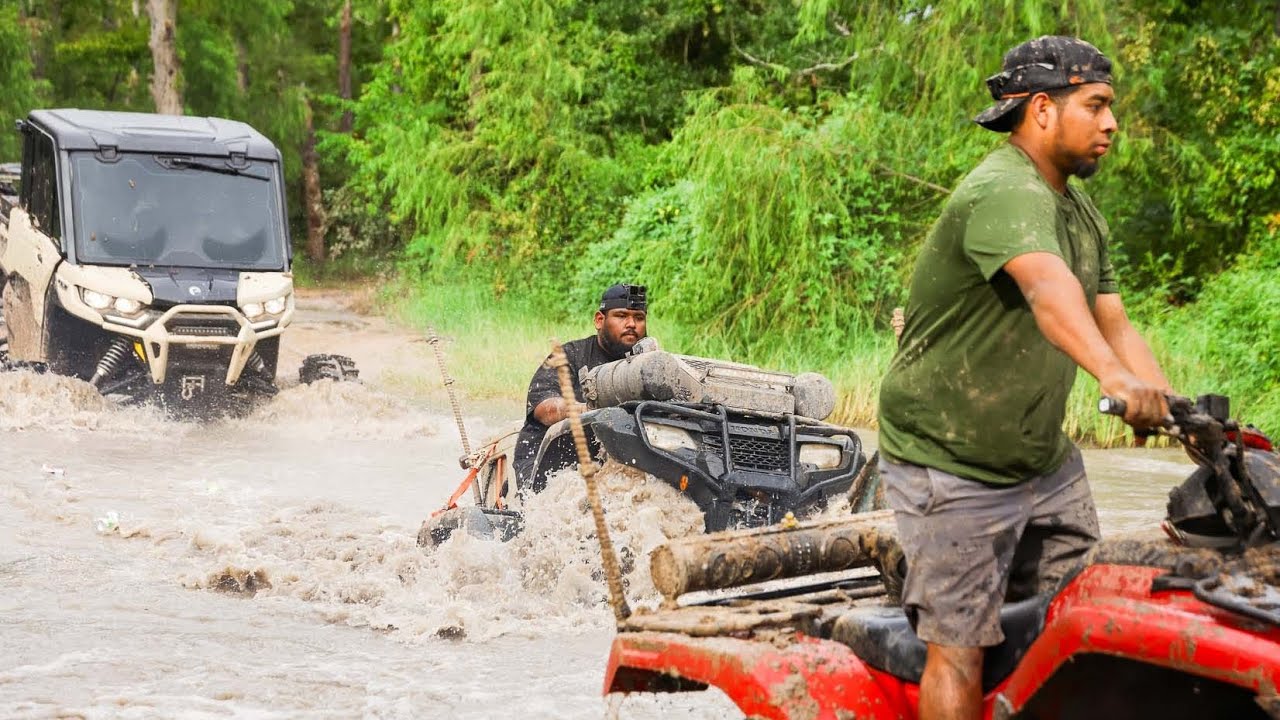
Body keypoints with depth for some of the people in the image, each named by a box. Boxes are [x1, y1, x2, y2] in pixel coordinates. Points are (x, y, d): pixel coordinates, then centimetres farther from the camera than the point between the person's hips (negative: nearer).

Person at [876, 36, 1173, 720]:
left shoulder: (1080, 212, 11)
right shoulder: (1003, 194, -23)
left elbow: (1112, 323, 9)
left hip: (1045, 461, 9)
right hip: (951, 468, -9)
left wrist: (1173, 407, -7)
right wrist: (1114, 374, -59)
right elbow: (1047, 284, -42)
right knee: (960, 650, -7)